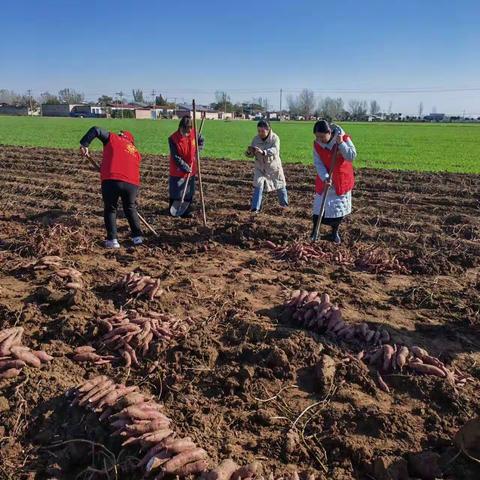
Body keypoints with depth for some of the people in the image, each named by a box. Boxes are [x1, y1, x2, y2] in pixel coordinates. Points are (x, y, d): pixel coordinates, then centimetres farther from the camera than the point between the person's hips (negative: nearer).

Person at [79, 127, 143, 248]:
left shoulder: (113, 138, 15)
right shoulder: (136, 152, 24)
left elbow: (96, 130, 5)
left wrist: (84, 144, 4)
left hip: (111, 180, -3)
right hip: (132, 183, 3)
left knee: (110, 209, 14)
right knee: (130, 209, 24)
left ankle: (112, 240, 8)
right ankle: (138, 237, 25)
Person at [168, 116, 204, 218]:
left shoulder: (194, 134, -8)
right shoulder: (173, 138, -19)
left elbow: (201, 140, 14)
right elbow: (175, 157, -19)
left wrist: (199, 148, -5)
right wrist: (185, 167, -22)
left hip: (191, 170, 4)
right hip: (177, 171, -4)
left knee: (189, 192, 12)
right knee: (175, 192, 4)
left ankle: (187, 211, 24)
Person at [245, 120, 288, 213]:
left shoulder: (275, 138, -18)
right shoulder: (256, 139, -9)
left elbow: (275, 150, -36)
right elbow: (252, 155, -6)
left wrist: (263, 152, -53)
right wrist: (249, 152, -31)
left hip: (274, 166, -1)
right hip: (260, 167, 1)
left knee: (280, 184, 16)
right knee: (258, 186, -13)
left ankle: (284, 202, 40)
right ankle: (255, 208, -9)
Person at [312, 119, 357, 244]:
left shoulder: (344, 138, -16)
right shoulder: (316, 144, -9)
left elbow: (352, 156, -22)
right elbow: (318, 163, -12)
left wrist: (341, 143, -33)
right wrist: (325, 177, -27)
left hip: (341, 180, -1)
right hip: (324, 179, 1)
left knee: (339, 206, 8)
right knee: (320, 205, 2)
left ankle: (334, 233, 26)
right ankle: (314, 233, 15)